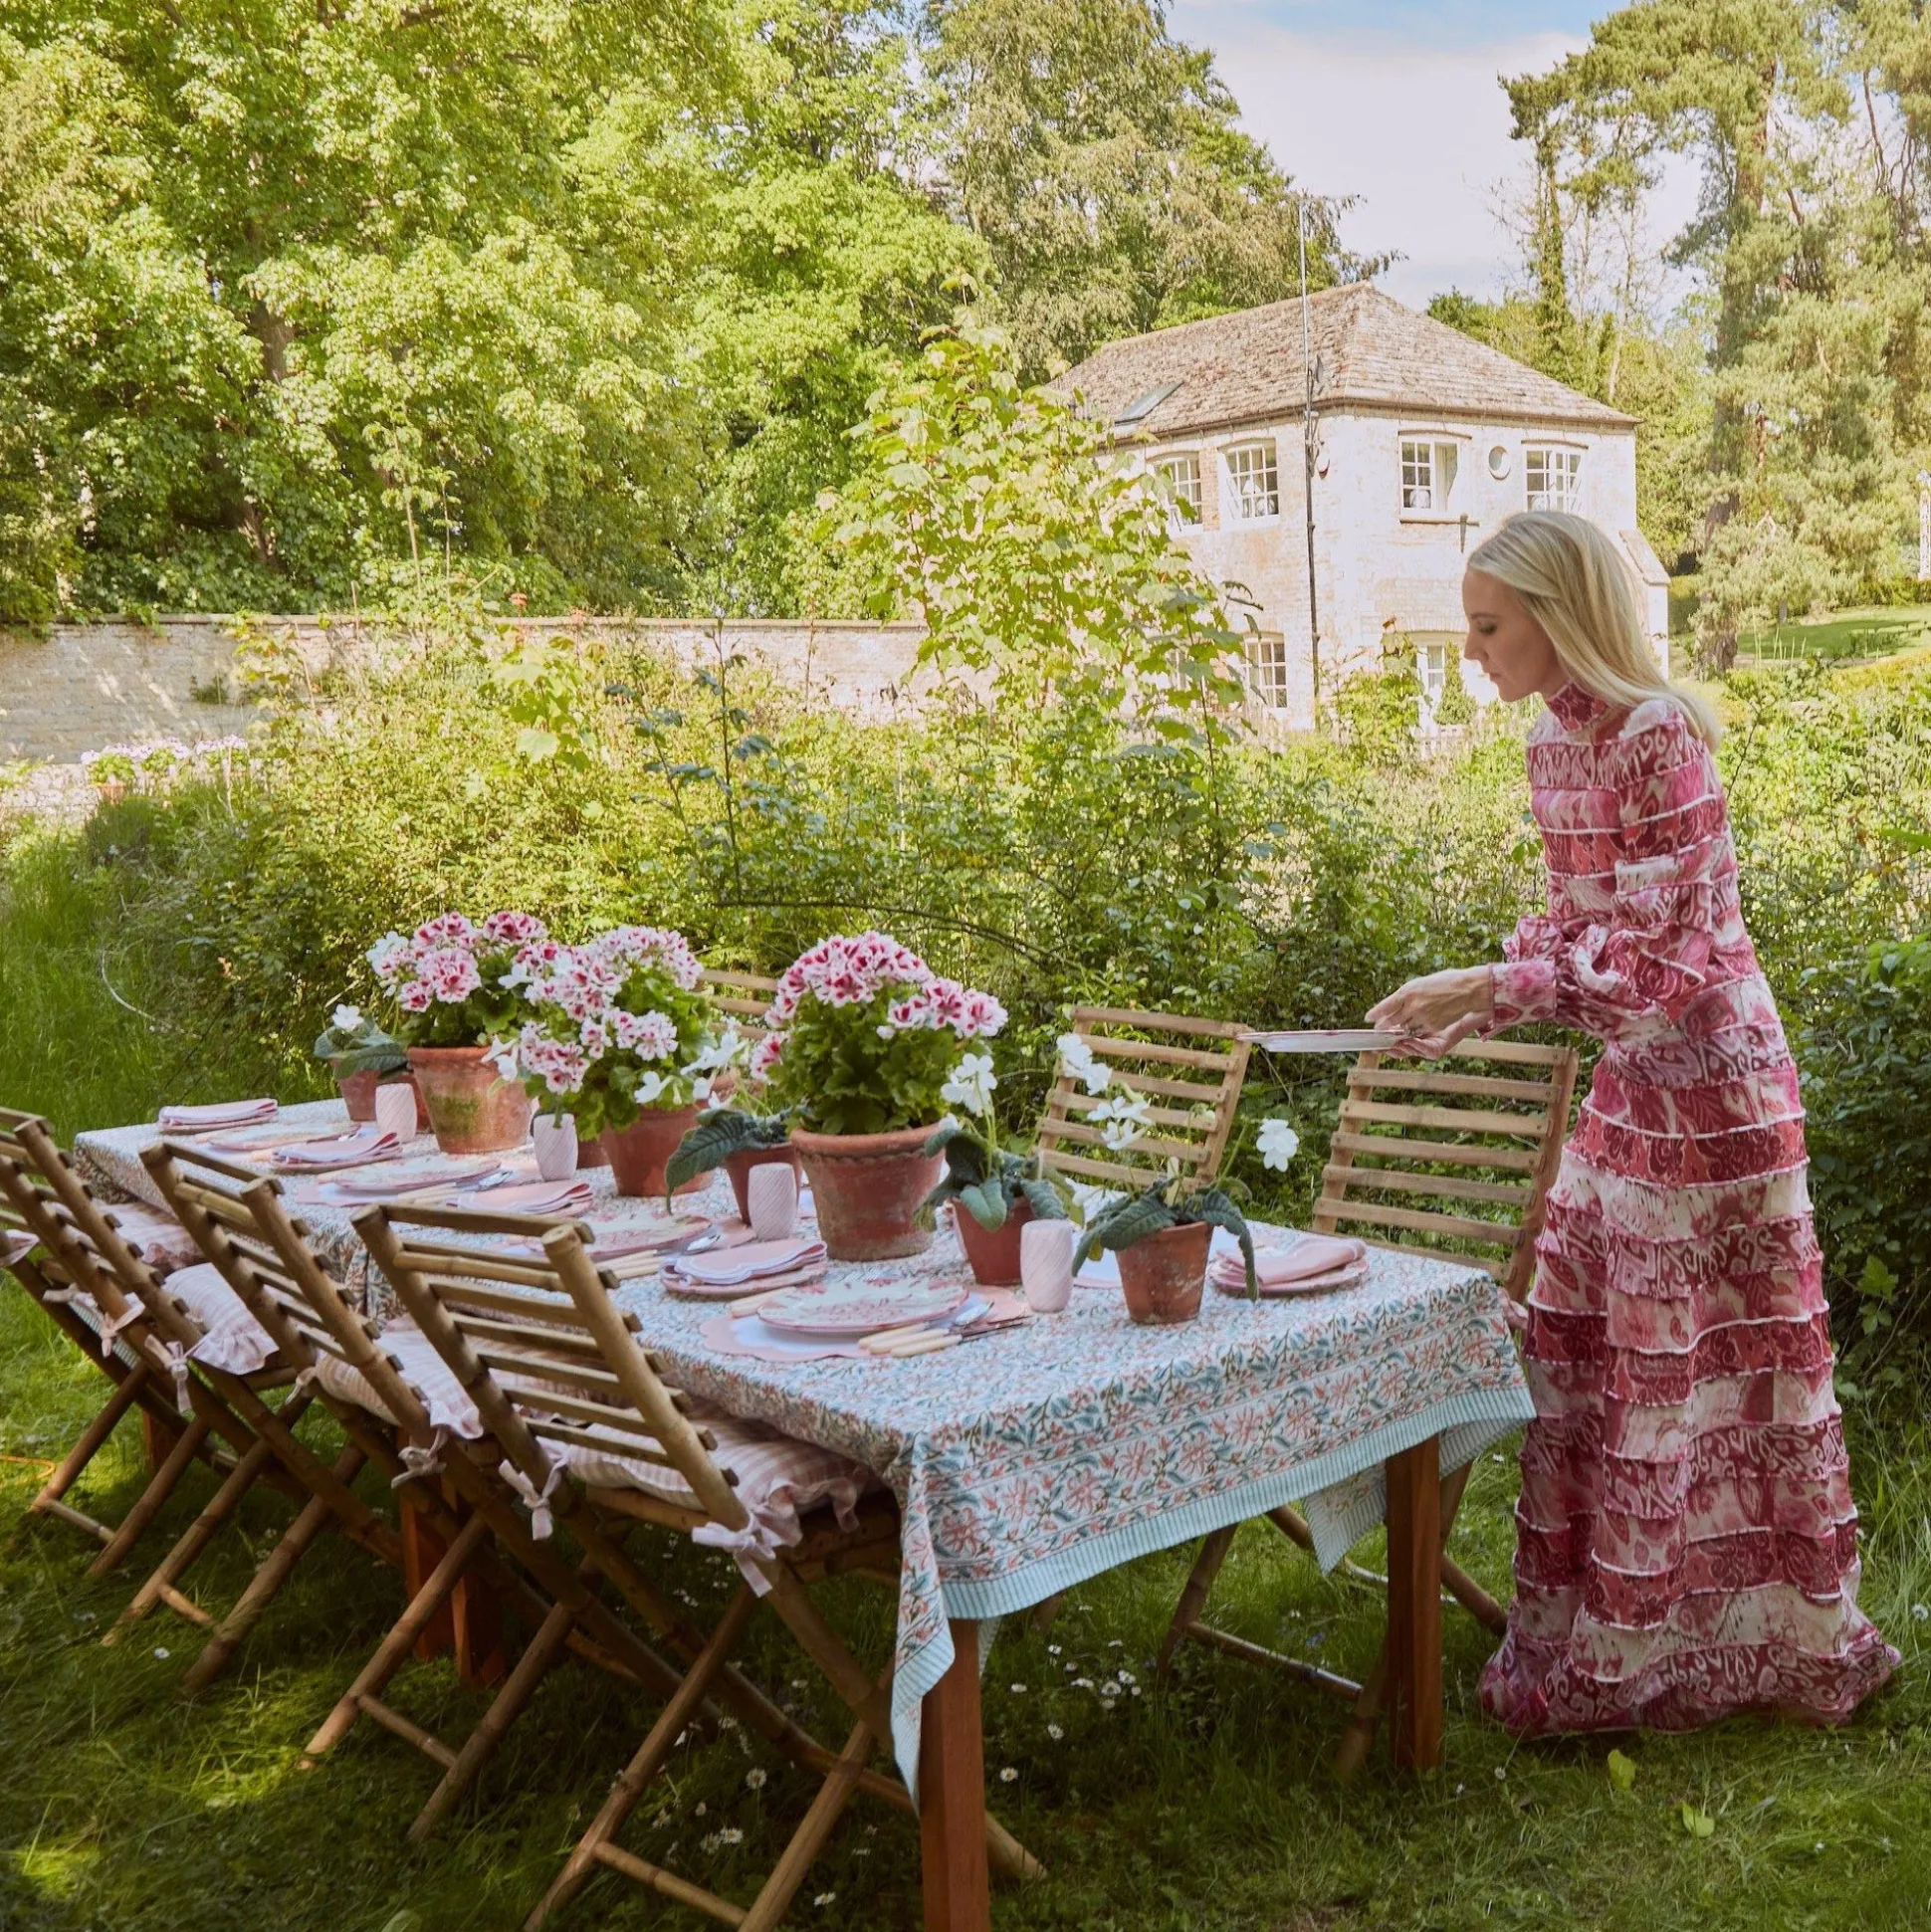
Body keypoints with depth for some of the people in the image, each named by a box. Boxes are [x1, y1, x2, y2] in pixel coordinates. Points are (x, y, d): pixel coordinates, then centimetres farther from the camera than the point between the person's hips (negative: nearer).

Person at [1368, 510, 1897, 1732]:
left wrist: (1486, 985, -25)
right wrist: (1463, 1013, 1)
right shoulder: (1554, 745, 6)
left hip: (1707, 1080, -9)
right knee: (1584, 1346, 13)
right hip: (1629, 1082, 9)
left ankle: (1773, 1637, 24)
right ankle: (1613, 1631, 29)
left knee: (1718, 1357, 4)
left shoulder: (1655, 738, -20)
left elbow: (1653, 954, -23)